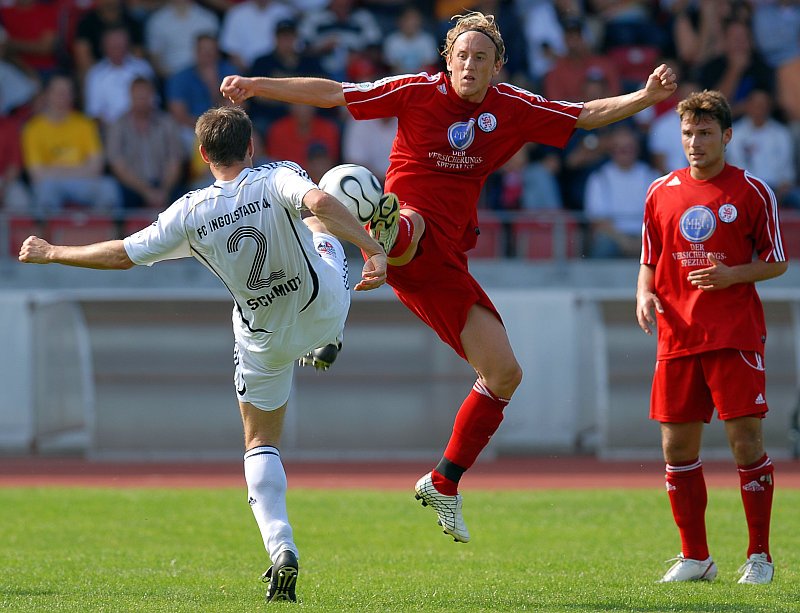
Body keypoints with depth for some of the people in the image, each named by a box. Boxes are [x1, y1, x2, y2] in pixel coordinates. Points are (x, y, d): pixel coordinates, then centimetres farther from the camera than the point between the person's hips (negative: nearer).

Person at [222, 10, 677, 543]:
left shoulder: (512, 109, 9)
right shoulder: (417, 92, 0)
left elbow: (589, 115, 12)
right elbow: (332, 94, 1)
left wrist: (646, 97, -3)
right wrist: (255, 85, -4)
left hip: (445, 262, 5)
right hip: (410, 232, -5)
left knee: (505, 373, 2)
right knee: (411, 222, -44)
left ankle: (444, 484, 17)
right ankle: (385, 234, -84)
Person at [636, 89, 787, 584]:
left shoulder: (753, 192, 0)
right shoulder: (662, 192, 9)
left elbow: (777, 263, 4)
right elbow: (650, 262, 17)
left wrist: (732, 275, -13)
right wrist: (645, 294, -4)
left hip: (736, 335, -4)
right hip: (677, 335, 4)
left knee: (746, 439, -9)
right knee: (677, 446, 2)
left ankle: (759, 556, 1)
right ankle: (695, 557, 13)